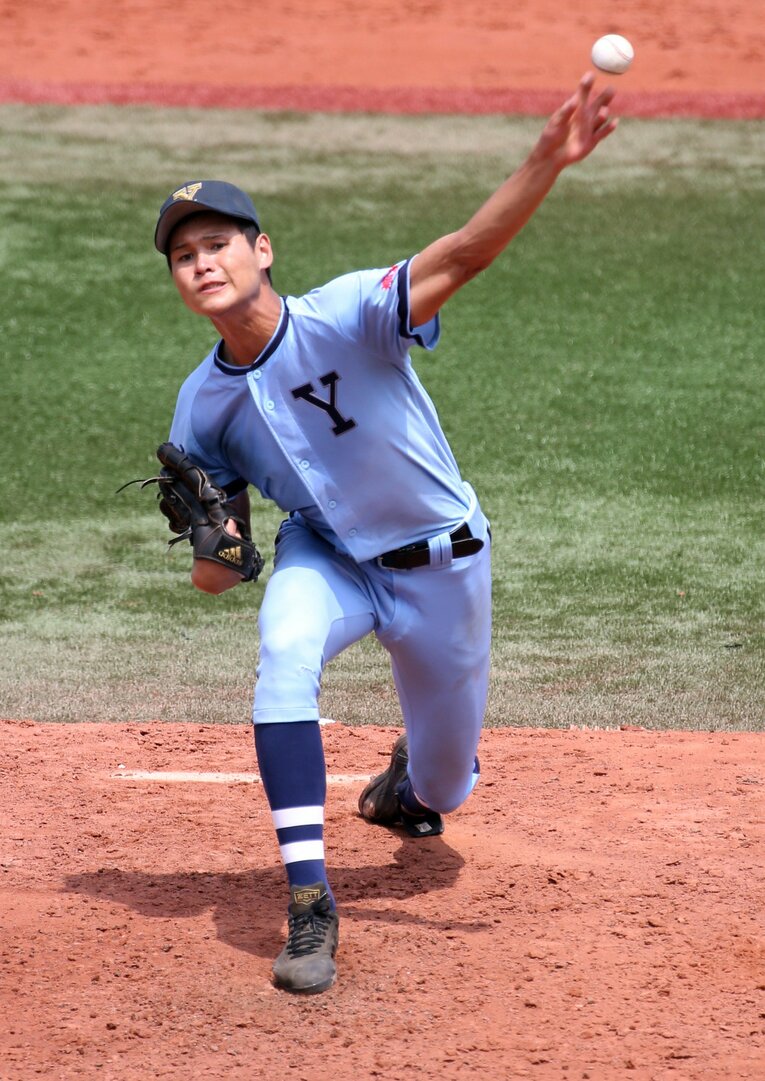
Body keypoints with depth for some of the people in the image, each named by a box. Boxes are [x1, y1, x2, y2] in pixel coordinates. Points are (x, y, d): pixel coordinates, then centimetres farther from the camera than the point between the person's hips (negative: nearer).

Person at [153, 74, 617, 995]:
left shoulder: (344, 317, -25)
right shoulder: (204, 405, -11)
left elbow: (463, 254, -42)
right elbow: (220, 573, -1)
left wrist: (547, 161, -58)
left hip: (441, 563, -2)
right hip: (327, 556, 2)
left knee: (442, 789, 10)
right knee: (284, 651, -34)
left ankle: (411, 777, 53)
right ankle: (309, 905, -32)